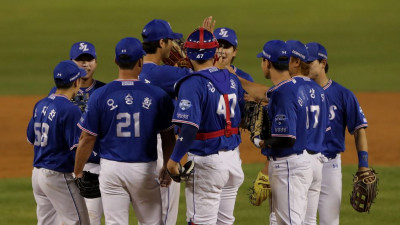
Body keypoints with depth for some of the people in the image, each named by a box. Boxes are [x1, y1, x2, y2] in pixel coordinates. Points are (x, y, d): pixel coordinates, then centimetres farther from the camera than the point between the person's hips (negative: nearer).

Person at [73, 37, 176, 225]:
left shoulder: (100, 96, -4)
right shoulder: (157, 95, -4)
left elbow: (87, 139, -2)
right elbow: (168, 137, 4)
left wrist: (77, 172, 11)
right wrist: (167, 167, 20)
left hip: (111, 168, 0)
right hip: (145, 169, 0)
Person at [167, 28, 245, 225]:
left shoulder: (192, 84, -16)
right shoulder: (231, 79, 5)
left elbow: (190, 127, -25)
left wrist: (174, 158, -17)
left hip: (206, 163, -7)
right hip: (233, 157, 7)